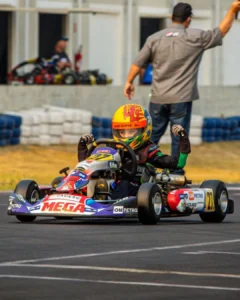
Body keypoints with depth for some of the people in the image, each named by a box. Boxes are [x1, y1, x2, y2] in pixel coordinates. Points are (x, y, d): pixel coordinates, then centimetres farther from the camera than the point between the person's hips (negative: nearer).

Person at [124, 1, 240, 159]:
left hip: (158, 98, 3)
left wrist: (129, 82, 18)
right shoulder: (196, 37, -4)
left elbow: (138, 63, 5)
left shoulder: (154, 38, 3)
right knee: (179, 139, 2)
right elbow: (221, 32, 6)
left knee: (152, 136, 13)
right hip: (181, 99, -3)